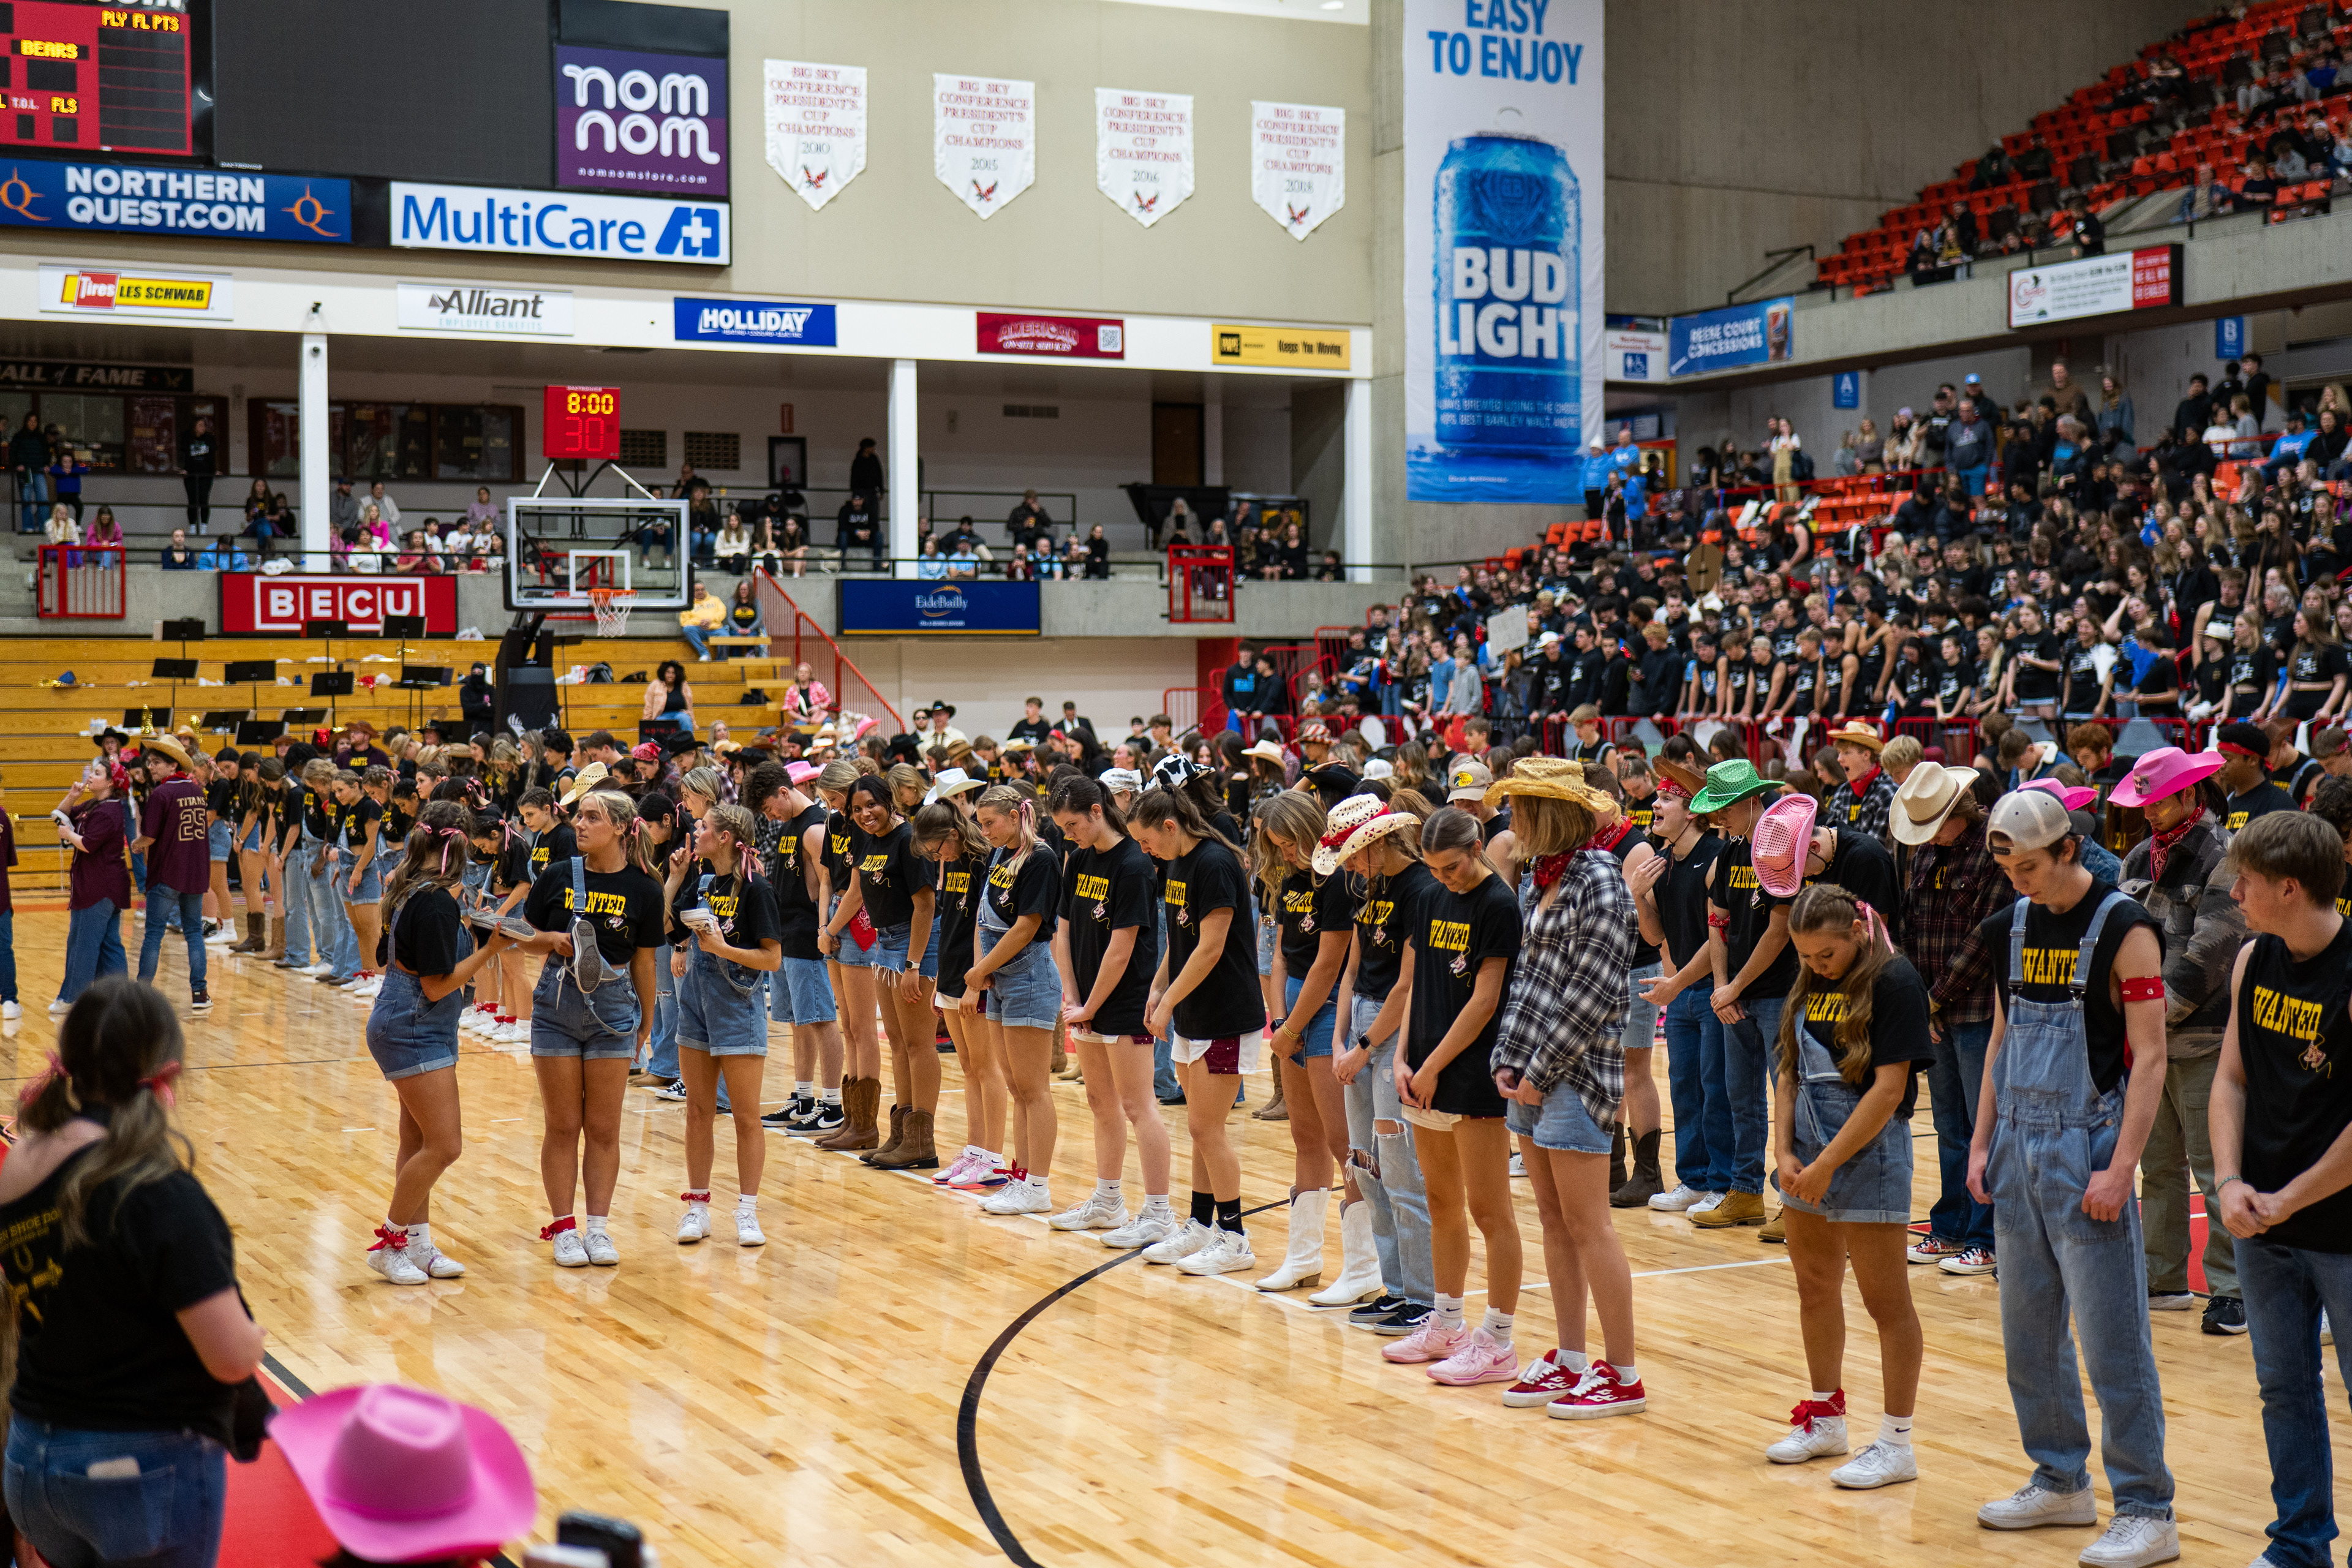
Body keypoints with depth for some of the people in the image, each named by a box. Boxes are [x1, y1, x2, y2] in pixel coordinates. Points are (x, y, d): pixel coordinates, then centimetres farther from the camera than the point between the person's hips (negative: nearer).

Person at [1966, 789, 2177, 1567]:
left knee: (2111, 1338, -5)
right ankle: (2061, 1482, 26)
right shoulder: (2013, 927, 9)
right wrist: (1982, 1143, 12)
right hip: (2020, 1147, 7)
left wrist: (2120, 1169, -19)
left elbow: (2149, 1057, -13)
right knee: (2029, 1329, 13)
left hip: (2085, 1150, -7)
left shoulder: (2124, 929, -11)